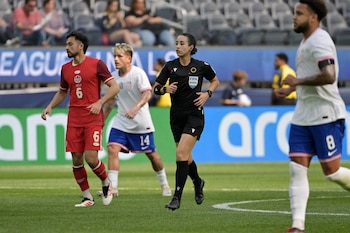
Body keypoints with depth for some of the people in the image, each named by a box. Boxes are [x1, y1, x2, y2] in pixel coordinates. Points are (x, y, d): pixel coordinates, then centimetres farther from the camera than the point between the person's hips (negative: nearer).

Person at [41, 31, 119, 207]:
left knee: (91, 158, -14)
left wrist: (100, 102, -18)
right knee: (76, 160, 0)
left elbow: (114, 87, -5)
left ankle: (106, 184, 14)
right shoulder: (66, 68, 11)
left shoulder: (96, 64, -5)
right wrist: (50, 107, 10)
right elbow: (62, 92, 26)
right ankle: (87, 197, 13)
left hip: (93, 119, -5)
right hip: (74, 119, 5)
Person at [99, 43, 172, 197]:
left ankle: (164, 184, 28)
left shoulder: (138, 73, -13)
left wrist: (136, 108, -41)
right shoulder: (113, 76, 4)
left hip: (141, 122, -4)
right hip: (121, 122, 4)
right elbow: (110, 101, 16)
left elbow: (147, 93, -25)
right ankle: (112, 187, -15)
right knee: (112, 149, -15)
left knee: (151, 153, 7)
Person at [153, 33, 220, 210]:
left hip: (194, 115, -4)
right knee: (185, 156, 15)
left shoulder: (201, 66, -6)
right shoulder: (170, 66, 0)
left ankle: (177, 197, -15)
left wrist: (208, 93, -6)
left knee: (181, 154, -18)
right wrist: (165, 89, -17)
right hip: (176, 116, 4)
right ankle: (197, 182, 46)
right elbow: (156, 88, 4)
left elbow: (215, 80, 12)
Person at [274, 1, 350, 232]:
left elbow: (328, 76, -28)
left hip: (326, 116, -9)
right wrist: (291, 89, 18)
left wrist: (298, 81, -17)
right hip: (303, 116, 9)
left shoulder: (320, 41, -14)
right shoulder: (306, 42, 17)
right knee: (297, 169, -3)